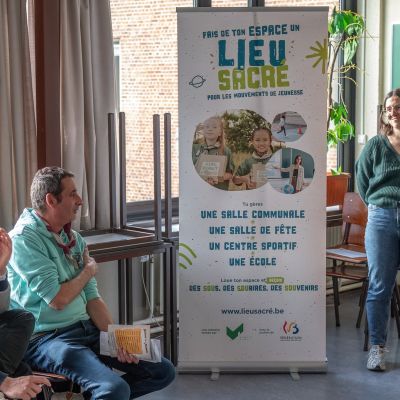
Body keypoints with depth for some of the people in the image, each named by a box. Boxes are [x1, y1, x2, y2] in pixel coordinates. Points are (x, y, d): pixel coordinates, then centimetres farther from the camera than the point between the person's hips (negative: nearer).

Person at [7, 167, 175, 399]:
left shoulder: (74, 239, 12)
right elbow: (57, 300, -18)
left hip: (88, 329, 8)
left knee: (164, 372, 1)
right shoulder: (24, 239, -12)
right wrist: (89, 270, -1)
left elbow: (92, 298, 10)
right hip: (48, 338, -8)